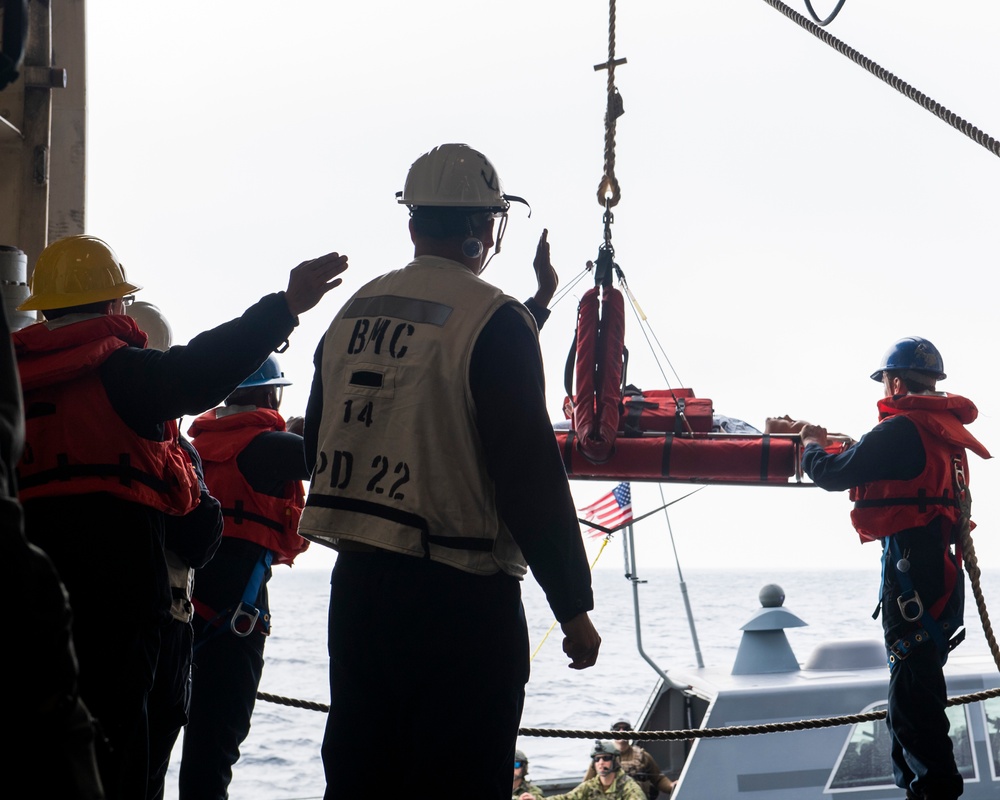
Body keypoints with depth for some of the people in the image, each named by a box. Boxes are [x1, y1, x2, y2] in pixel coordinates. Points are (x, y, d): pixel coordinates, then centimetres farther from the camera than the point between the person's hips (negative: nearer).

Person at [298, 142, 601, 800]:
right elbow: (531, 477, -15)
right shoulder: (494, 321, -12)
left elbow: (317, 449, 17)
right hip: (459, 595, -7)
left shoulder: (352, 313, 9)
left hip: (356, 581, 7)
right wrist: (575, 608, -9)